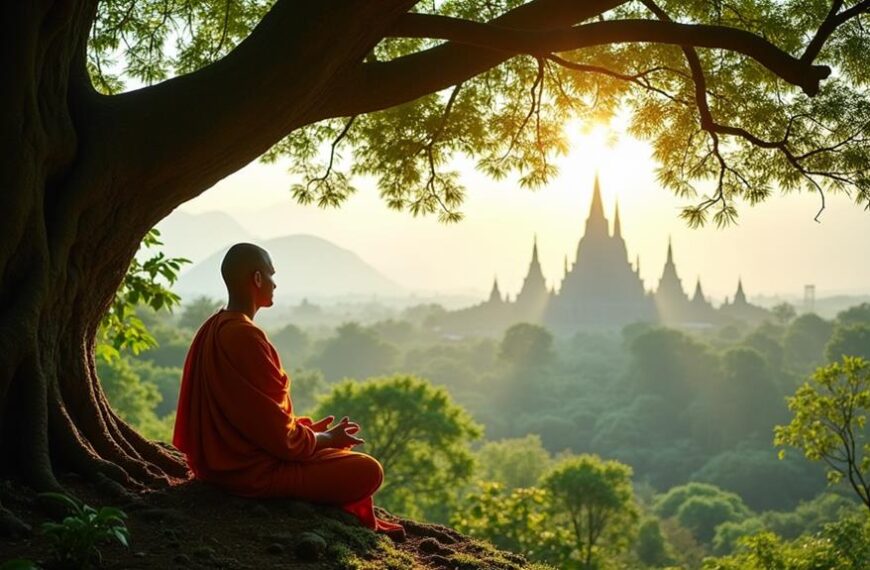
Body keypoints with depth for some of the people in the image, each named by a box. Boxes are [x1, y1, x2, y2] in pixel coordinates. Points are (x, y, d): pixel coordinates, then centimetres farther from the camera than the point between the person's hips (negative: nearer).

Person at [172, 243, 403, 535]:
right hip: (251, 473, -11)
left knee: (338, 449, 25)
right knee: (368, 471, -9)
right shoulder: (245, 338, -24)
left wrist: (309, 428, 14)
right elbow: (280, 435, -22)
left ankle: (367, 523, 29)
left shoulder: (212, 329, 5)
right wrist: (327, 439, -4)